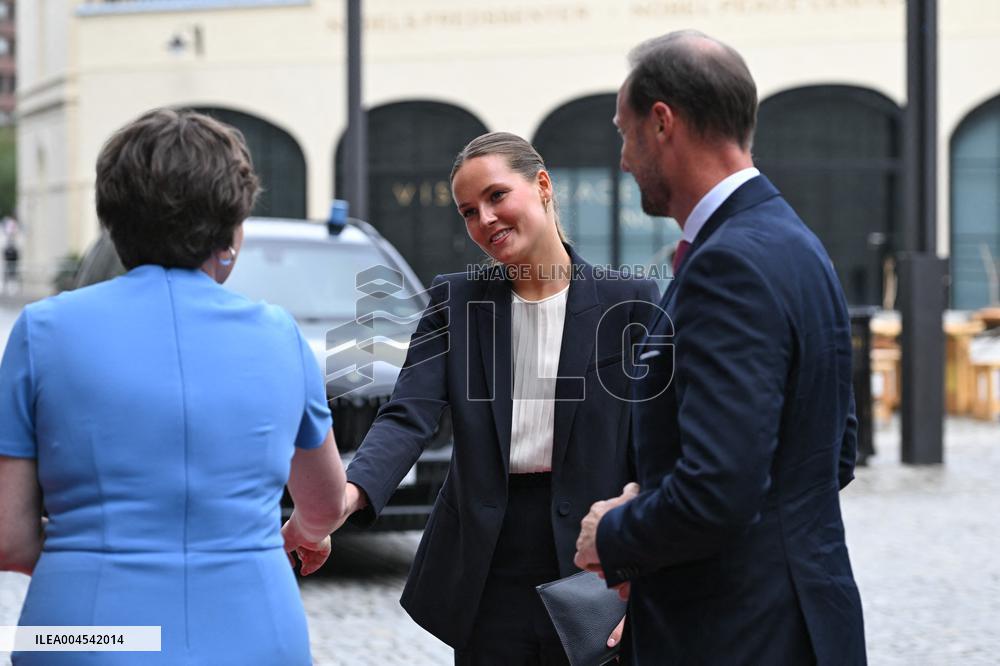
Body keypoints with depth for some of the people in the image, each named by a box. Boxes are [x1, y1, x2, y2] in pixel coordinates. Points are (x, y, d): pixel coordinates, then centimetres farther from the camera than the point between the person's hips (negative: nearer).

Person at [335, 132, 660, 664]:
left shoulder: (629, 300, -1)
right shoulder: (454, 300, 5)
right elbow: (409, 415, -7)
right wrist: (352, 492, -27)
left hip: (591, 575, -1)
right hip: (487, 578, 2)